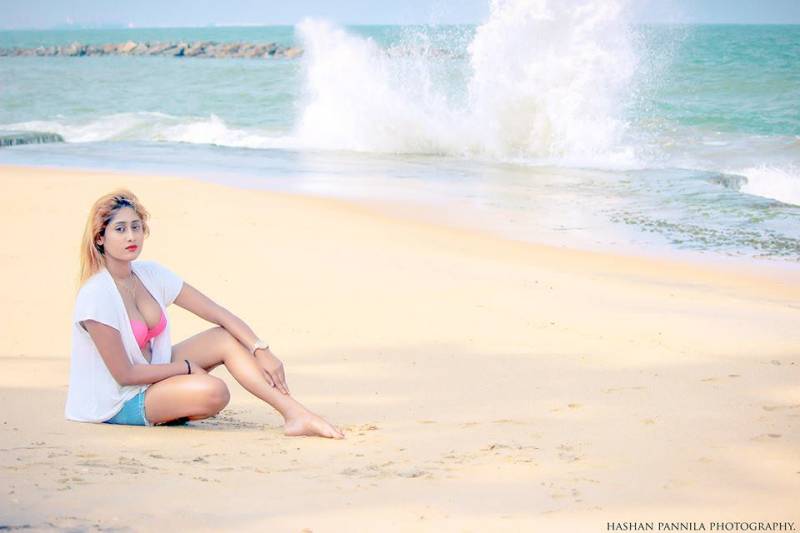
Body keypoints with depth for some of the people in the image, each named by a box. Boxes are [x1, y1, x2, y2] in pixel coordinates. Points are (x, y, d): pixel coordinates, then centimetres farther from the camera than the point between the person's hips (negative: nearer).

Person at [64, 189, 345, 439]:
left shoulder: (151, 274, -2)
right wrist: (188, 366, -13)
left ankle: (295, 414, -12)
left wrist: (261, 351, -16)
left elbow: (218, 313, -3)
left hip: (151, 374, 8)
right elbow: (124, 374, -21)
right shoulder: (95, 296, -24)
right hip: (116, 404, -8)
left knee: (226, 338, -7)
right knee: (213, 391, -31)